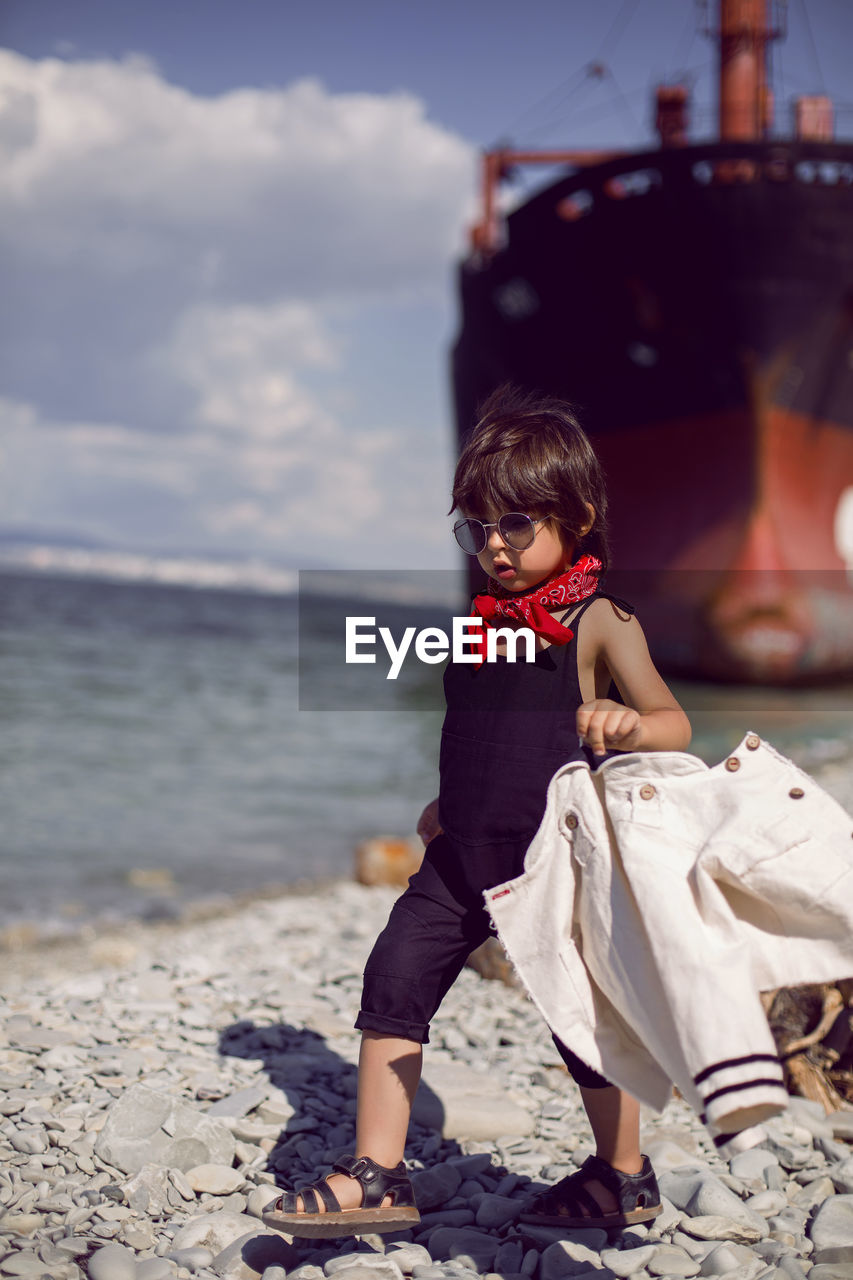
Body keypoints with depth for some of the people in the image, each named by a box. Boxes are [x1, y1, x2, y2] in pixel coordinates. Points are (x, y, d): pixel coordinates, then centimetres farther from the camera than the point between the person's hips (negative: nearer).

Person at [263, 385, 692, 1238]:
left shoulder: (599, 623, -6)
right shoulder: (483, 622, 13)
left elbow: (674, 725, -8)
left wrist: (627, 724, -28)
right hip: (461, 858, 6)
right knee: (395, 977, -6)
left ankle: (623, 1177, 29)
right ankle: (376, 1176, 0)